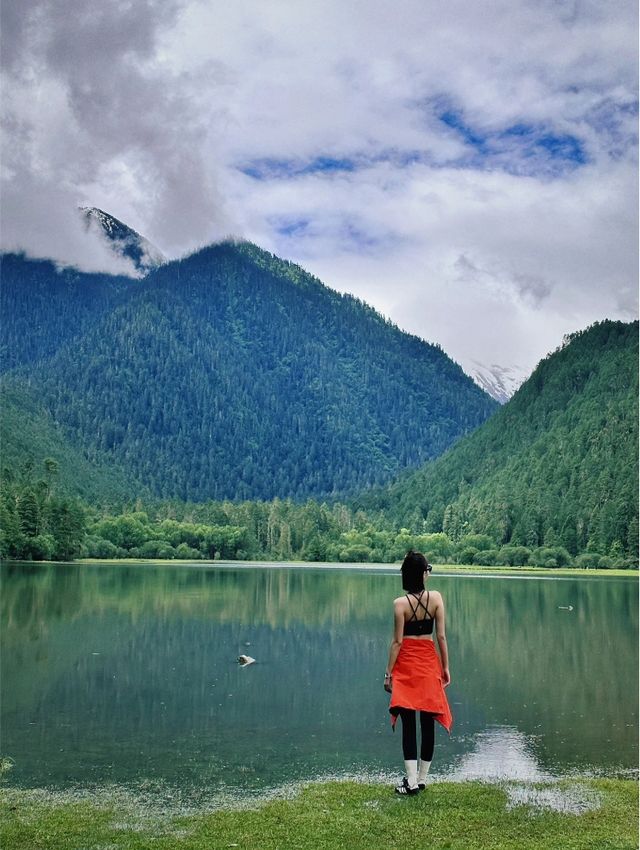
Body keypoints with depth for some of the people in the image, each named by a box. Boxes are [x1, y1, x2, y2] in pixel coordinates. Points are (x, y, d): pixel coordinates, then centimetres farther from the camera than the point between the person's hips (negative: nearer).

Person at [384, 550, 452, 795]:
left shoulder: (400, 603, -12)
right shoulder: (436, 598, -6)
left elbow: (397, 642, -10)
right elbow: (441, 636, -4)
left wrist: (389, 672, -2)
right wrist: (445, 666, 6)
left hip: (406, 664, -2)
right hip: (429, 663, 2)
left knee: (408, 722, 2)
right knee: (427, 722, 10)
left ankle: (411, 782, 0)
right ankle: (422, 779, 18)